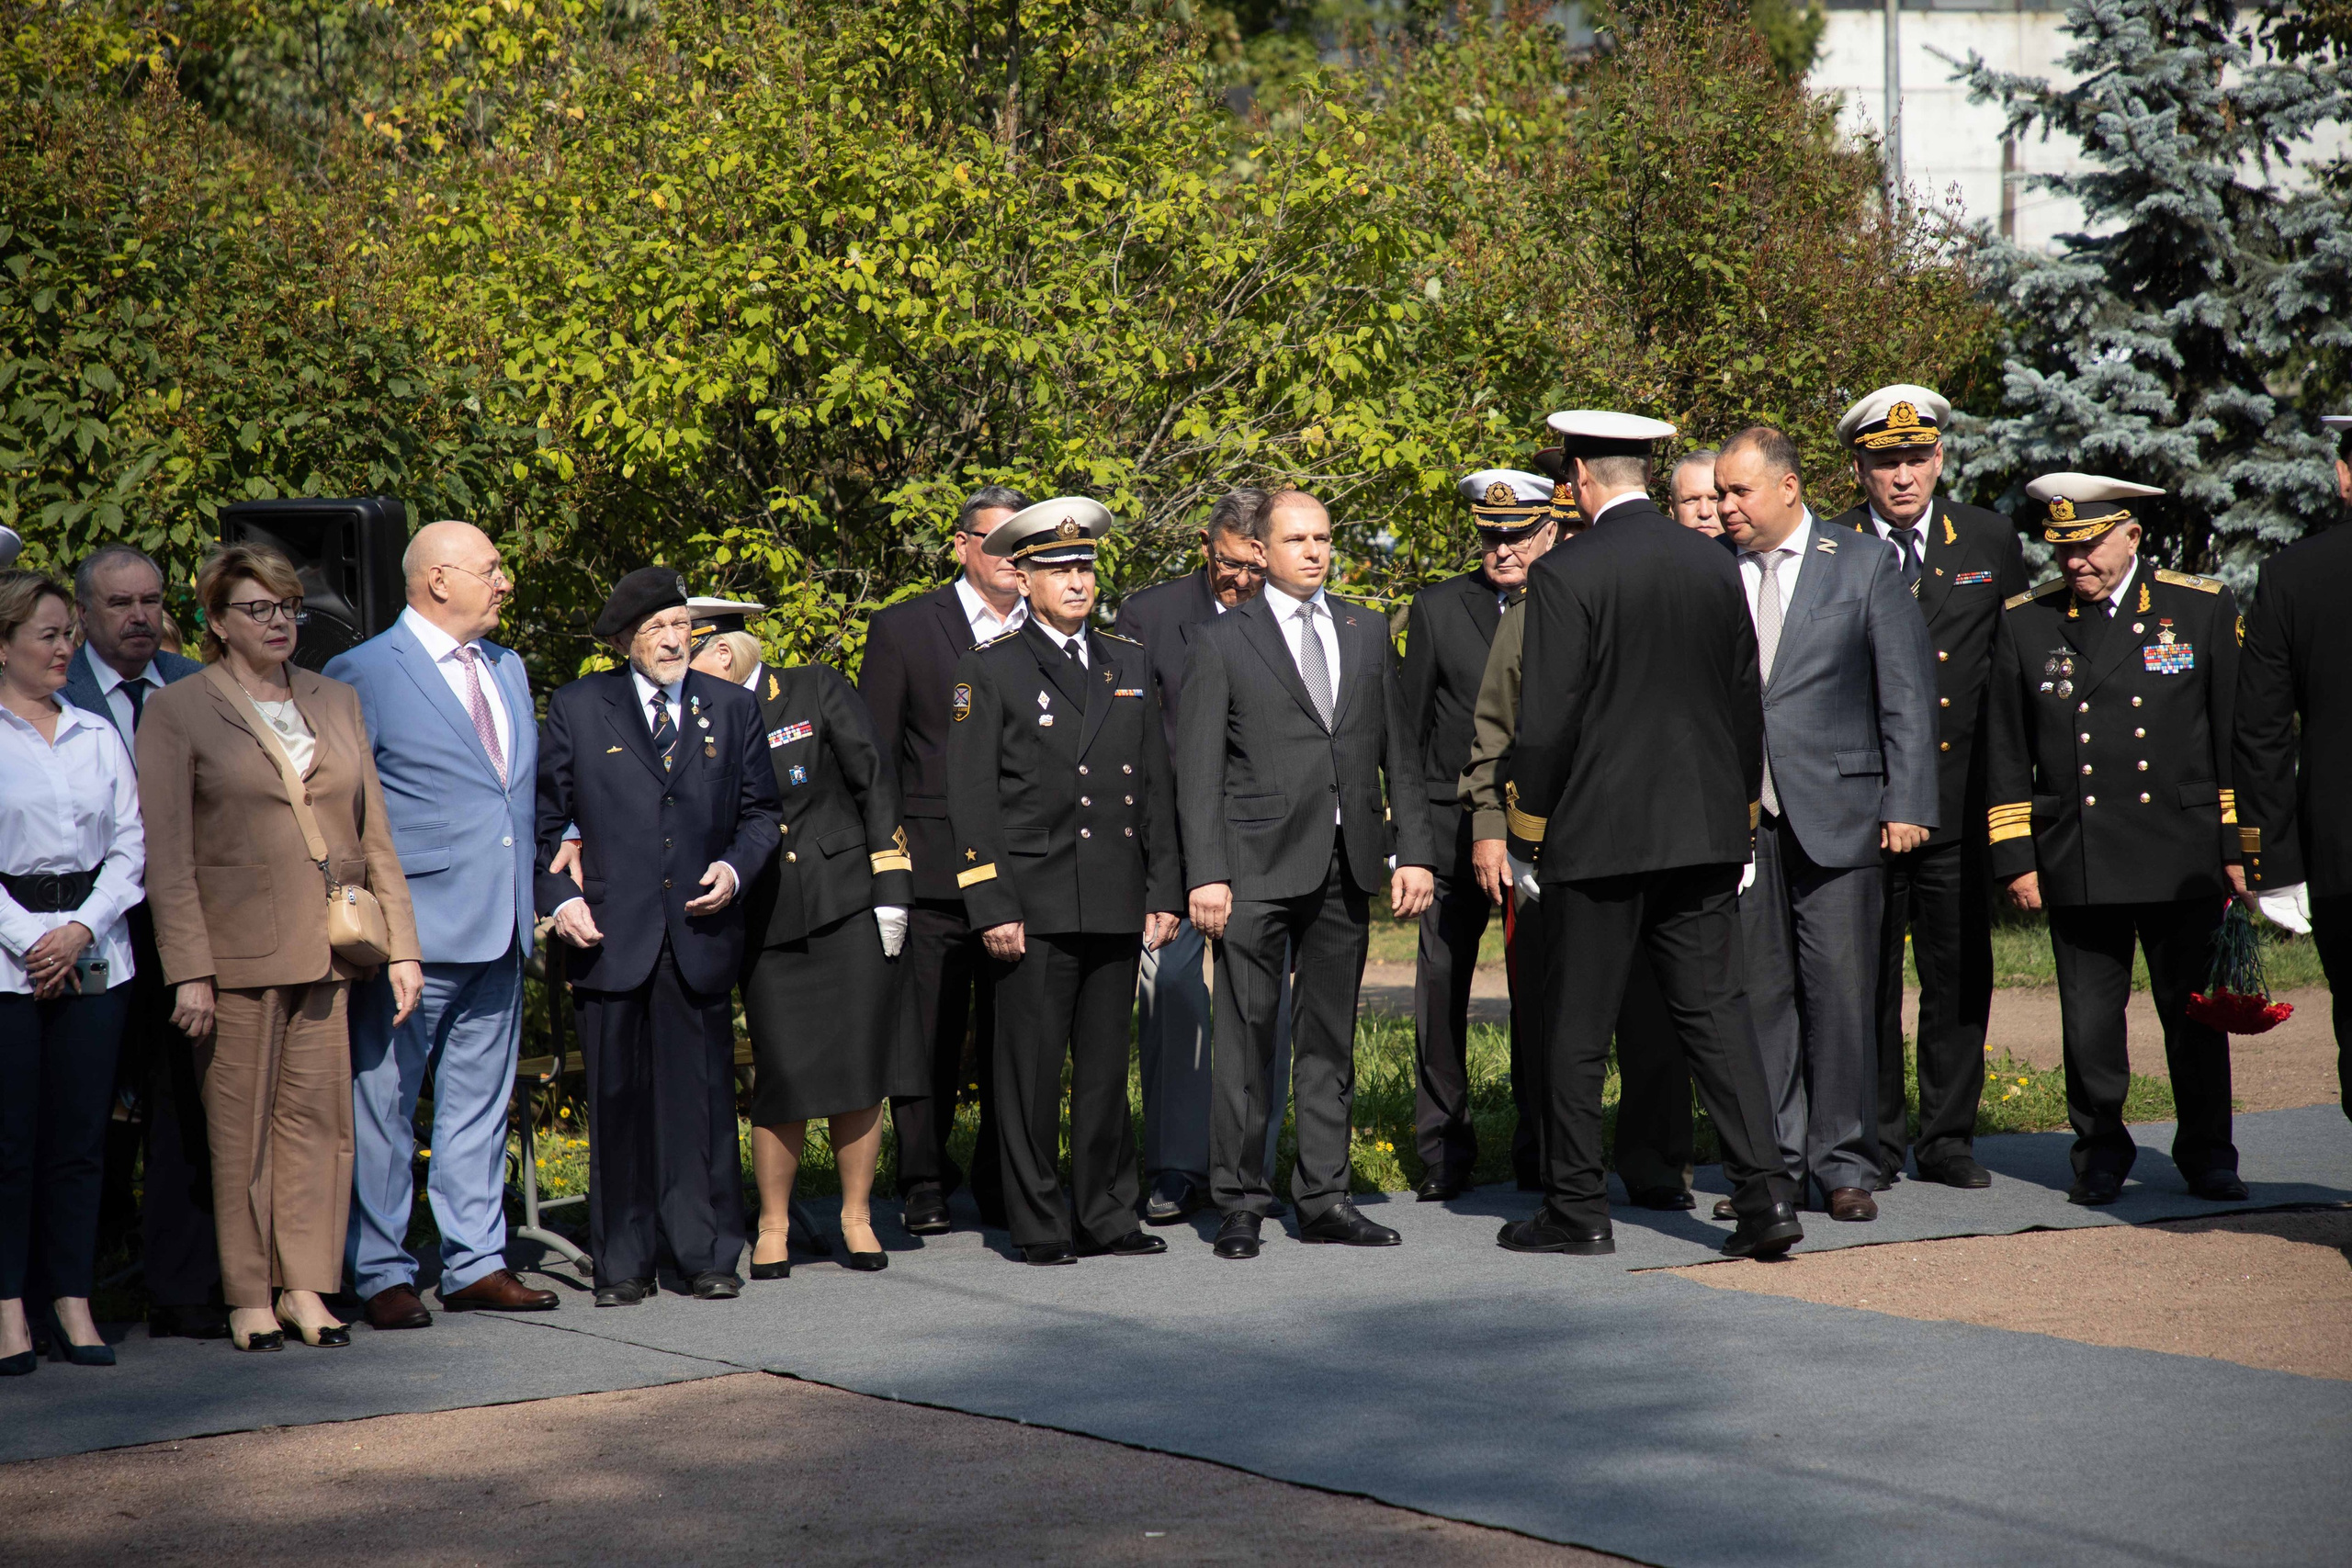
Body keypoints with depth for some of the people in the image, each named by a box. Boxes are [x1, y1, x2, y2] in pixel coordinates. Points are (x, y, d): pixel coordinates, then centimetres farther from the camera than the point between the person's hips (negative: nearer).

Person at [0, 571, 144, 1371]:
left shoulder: (98, 735, 13)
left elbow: (130, 846, 9)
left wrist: (81, 929, -5)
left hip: (93, 953, 4)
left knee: (81, 1132, 3)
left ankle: (73, 1302, 9)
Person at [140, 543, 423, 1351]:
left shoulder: (337, 702, 13)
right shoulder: (177, 711, 0)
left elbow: (375, 834, 14)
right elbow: (167, 856, -5)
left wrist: (401, 946, 7)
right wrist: (189, 972, -12)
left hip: (330, 948, 4)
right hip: (239, 947, -4)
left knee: (320, 1112, 3)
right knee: (241, 1124, 1)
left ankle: (306, 1285, 11)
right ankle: (248, 1296, 9)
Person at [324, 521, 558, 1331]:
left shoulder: (507, 668, 15)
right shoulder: (363, 675, -7)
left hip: (498, 929, 7)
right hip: (413, 932, -7)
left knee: (481, 1103, 11)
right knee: (383, 1104, 0)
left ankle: (476, 1263, 18)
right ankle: (382, 1273, 7)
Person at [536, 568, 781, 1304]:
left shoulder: (732, 707, 11)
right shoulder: (577, 709, 6)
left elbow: (760, 812, 17)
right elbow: (544, 817, 7)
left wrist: (735, 868, -2)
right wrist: (560, 898, -5)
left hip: (700, 935, 1)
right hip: (611, 937, -1)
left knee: (702, 1096, 2)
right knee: (618, 1099, 2)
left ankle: (709, 1255, 10)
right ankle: (622, 1263, 10)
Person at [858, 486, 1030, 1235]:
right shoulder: (902, 630, 3)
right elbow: (873, 760, 3)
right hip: (934, 867, -2)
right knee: (926, 1039, 3)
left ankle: (1004, 1187, 16)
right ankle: (924, 1188, 13)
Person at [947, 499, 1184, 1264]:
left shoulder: (1129, 664, 14)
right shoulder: (990, 670, 1)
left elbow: (1156, 787, 15)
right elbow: (971, 798, -3)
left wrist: (1164, 891, 9)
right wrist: (992, 905, -10)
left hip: (1117, 905, 4)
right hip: (1035, 903, -4)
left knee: (1107, 1068, 8)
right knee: (1032, 1069, -2)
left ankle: (1106, 1219, 15)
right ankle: (1039, 1225, 6)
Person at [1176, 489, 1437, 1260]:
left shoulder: (1366, 631, 13)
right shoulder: (1222, 641, 1)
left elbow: (1400, 751, 14)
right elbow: (1197, 770, -2)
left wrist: (1415, 851, 5)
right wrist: (1205, 874, -10)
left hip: (1346, 867, 4)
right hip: (1257, 866, -4)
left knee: (1329, 1037, 9)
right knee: (1245, 1036, -3)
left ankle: (1324, 1197, 15)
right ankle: (1240, 1202, 4)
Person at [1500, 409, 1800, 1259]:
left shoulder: (1564, 576, -11)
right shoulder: (1716, 565, 6)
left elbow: (1545, 723, -12)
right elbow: (1746, 703, 12)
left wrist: (1526, 840, -3)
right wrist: (1740, 824, 19)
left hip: (1598, 836, -5)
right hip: (1703, 833, 5)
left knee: (1576, 1029, 5)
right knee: (1715, 1009, 6)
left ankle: (1577, 1210, 11)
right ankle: (1765, 1192, -4)